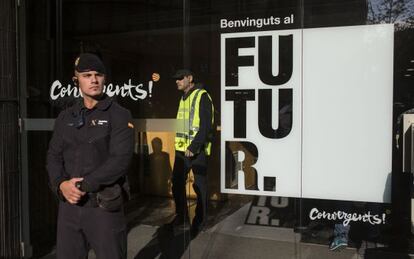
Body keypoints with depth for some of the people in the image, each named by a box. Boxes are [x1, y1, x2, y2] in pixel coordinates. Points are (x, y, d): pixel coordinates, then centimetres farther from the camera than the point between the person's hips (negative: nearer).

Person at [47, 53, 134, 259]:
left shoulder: (119, 115, -4)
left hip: (104, 207, -4)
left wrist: (83, 185, -17)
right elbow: (54, 156, 8)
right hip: (68, 205, 5)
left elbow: (120, 160, -14)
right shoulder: (65, 118, 12)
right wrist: (61, 185, -10)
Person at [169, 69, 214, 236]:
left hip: (197, 151, -8)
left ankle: (199, 222, 17)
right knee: (177, 183, 10)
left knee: (199, 186, 3)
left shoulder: (202, 96, -9)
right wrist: (180, 145, 13)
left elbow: (206, 125, -17)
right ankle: (182, 219, 24)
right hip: (182, 149, 8)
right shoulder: (183, 98, 17)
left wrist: (194, 146, -23)